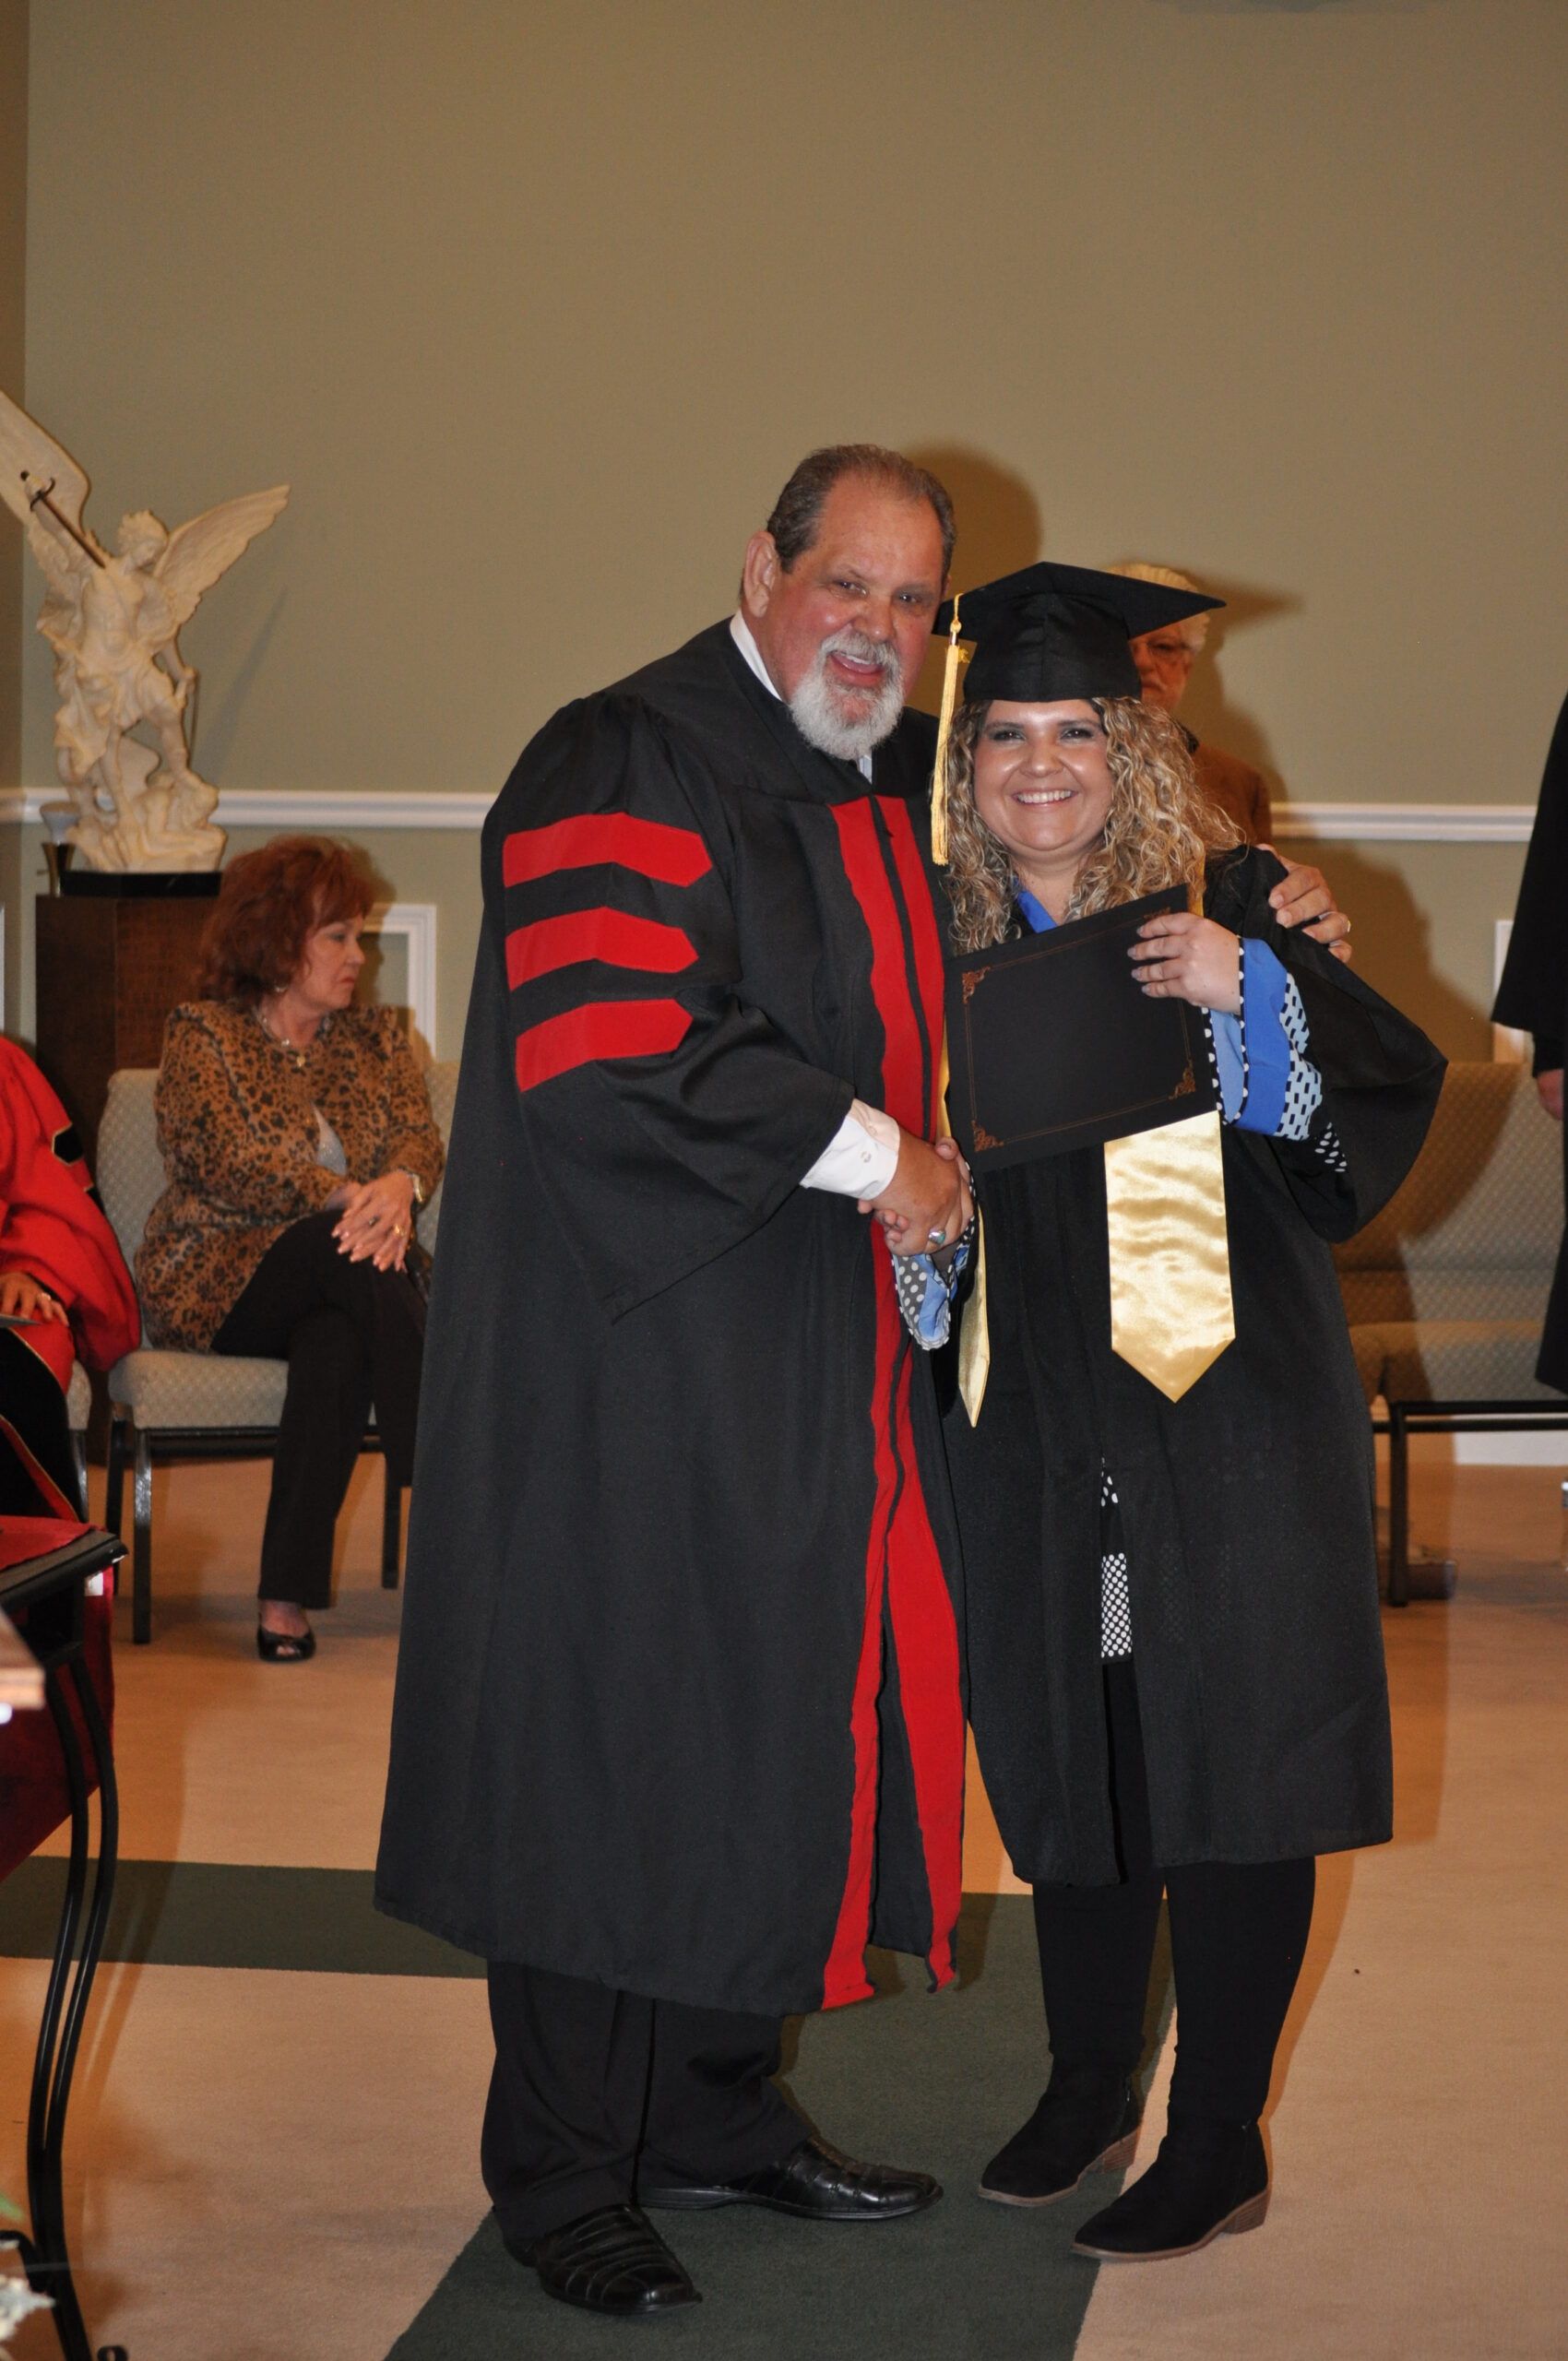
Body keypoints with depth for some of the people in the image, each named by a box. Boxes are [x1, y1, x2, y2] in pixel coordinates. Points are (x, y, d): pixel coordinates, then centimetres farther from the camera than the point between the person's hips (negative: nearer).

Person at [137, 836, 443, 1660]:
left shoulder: (375, 1038, 19)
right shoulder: (202, 1035, 4)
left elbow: (421, 1136, 2)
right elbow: (229, 1163, -12)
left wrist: (400, 1184, -24)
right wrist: (346, 1198, -26)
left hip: (338, 1279, 3)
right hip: (216, 1280, -3)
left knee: (337, 1336, -34)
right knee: (352, 1258, -34)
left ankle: (288, 1597, -37)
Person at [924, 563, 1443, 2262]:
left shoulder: (1224, 907, -5)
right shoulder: (938, 936, 3)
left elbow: (1393, 1103, -10)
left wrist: (1254, 999, -23)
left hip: (1228, 1414, -3)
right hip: (1040, 1432, 3)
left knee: (1226, 1759, 1)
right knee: (1069, 1756, 14)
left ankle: (1220, 2141, 13)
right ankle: (1088, 2088, 31)